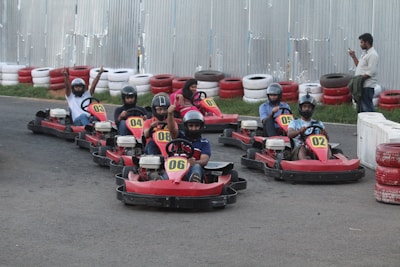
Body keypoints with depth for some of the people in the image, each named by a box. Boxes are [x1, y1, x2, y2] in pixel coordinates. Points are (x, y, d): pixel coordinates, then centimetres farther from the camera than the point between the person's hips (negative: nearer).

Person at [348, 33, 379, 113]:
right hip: (362, 85, 10)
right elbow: (359, 66, 24)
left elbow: (371, 72, -21)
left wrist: (360, 79, -20)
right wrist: (354, 57, 17)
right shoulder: (365, 53, 17)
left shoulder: (373, 55, -15)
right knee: (360, 108, 15)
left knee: (367, 108, -8)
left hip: (367, 86, -10)